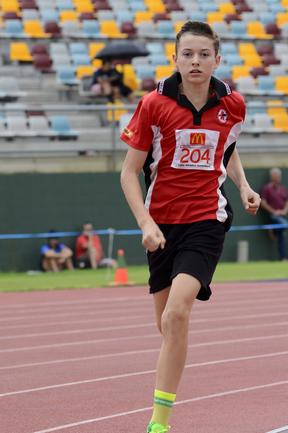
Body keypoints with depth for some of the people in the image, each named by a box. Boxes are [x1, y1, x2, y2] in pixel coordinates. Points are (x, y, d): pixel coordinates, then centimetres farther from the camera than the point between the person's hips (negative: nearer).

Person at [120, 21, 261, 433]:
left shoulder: (232, 104, -1)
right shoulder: (154, 104, -7)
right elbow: (130, 171, -3)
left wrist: (243, 185, 3)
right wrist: (146, 223, -15)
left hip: (206, 221, -1)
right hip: (161, 223, 1)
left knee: (177, 313, -21)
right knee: (167, 323, 11)